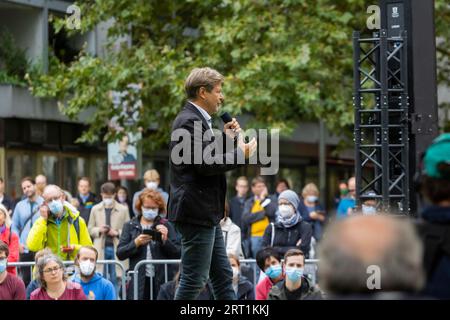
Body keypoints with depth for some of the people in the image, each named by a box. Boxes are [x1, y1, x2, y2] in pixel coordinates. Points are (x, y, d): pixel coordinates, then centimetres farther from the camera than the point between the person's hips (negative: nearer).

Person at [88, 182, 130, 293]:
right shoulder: (95, 209, 9)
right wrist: (99, 230, -8)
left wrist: (117, 233, -13)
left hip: (117, 248, -1)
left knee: (115, 279, 1)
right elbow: (90, 229, 11)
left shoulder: (123, 209, 3)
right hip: (101, 249, 1)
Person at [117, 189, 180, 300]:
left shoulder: (165, 226, 8)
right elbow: (120, 254, 2)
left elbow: (177, 254, 3)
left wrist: (165, 240, -13)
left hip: (162, 281, 0)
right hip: (138, 281, 0)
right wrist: (136, 243, -13)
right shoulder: (130, 226, 10)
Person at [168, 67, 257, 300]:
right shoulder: (189, 121, -16)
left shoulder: (198, 120, 16)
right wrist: (241, 154, -12)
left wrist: (225, 137, 12)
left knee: (222, 276, 13)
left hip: (206, 213, 11)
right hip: (196, 213, -11)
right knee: (194, 280, -6)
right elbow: (205, 163, -23)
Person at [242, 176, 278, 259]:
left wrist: (263, 199, -2)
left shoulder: (271, 201, 11)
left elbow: (272, 212, -10)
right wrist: (263, 213, -4)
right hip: (254, 237, 1)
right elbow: (245, 218, -2)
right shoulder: (249, 203, 14)